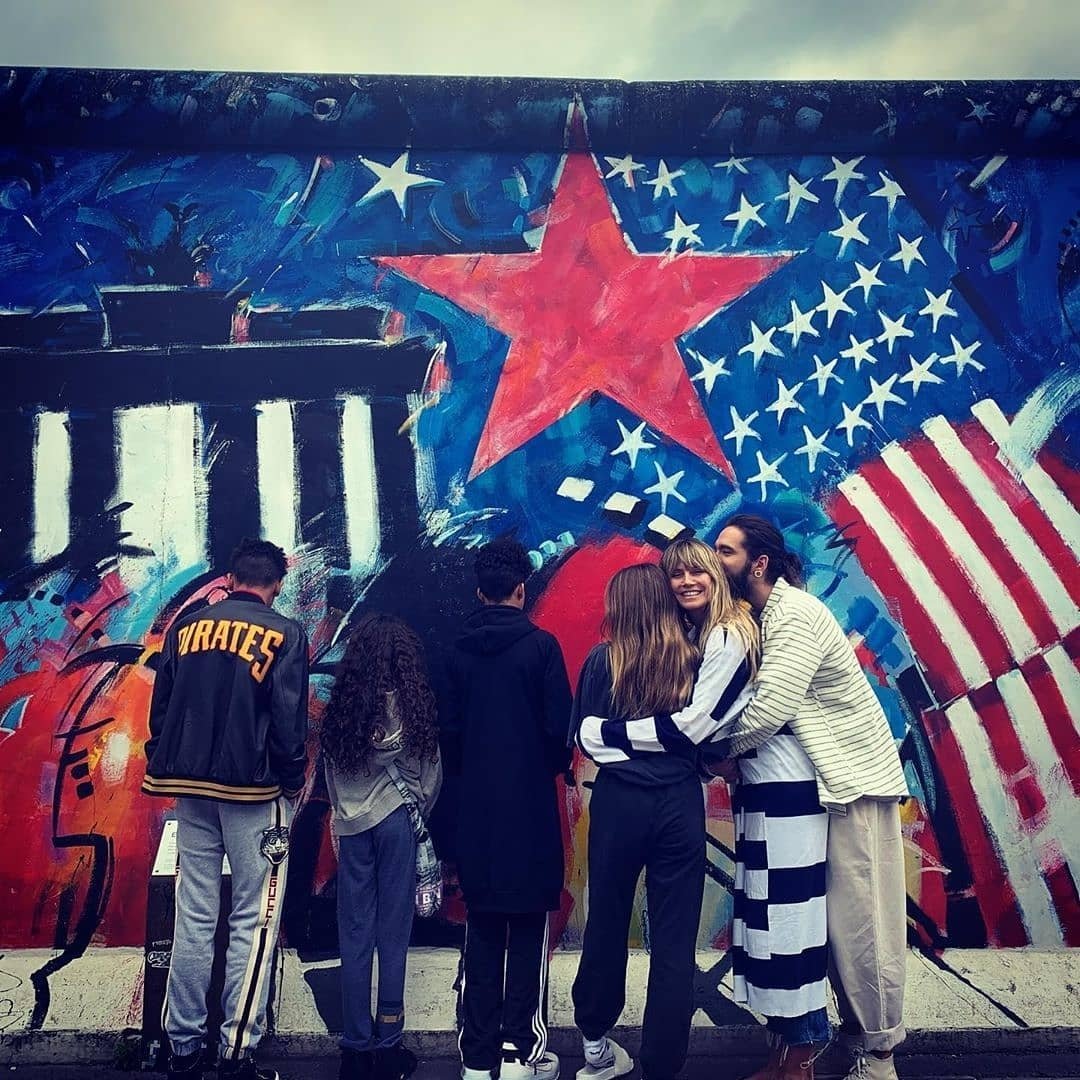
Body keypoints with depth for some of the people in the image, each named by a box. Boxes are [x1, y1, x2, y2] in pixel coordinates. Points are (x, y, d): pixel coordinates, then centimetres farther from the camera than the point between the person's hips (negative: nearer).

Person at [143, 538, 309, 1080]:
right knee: (253, 922, 2)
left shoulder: (187, 626, 7)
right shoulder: (285, 634, -6)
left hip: (191, 789, 5)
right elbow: (289, 720, -10)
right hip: (255, 791, -4)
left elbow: (160, 707, 11)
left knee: (194, 918, 11)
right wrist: (294, 781, 3)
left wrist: (168, 769, 20)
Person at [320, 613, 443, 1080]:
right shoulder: (414, 705, -9)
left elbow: (331, 771, 5)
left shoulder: (340, 706, -3)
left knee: (354, 934, 8)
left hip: (351, 825, 2)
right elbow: (431, 772, 0)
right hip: (397, 821, -2)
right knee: (393, 934, 6)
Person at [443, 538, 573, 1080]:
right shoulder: (540, 646, -9)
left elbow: (450, 731, 5)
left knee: (481, 933, 11)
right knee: (527, 933, 6)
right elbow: (559, 728, -9)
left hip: (476, 809, 4)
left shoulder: (460, 651, 2)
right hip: (530, 808, -3)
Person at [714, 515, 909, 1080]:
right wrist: (729, 750, -14)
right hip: (824, 779, 8)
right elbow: (752, 699, 4)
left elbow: (769, 709, -27)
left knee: (859, 921, -2)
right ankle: (855, 1029, 24)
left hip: (856, 779, -8)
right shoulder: (758, 615, 8)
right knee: (833, 918, 12)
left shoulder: (796, 617, -20)